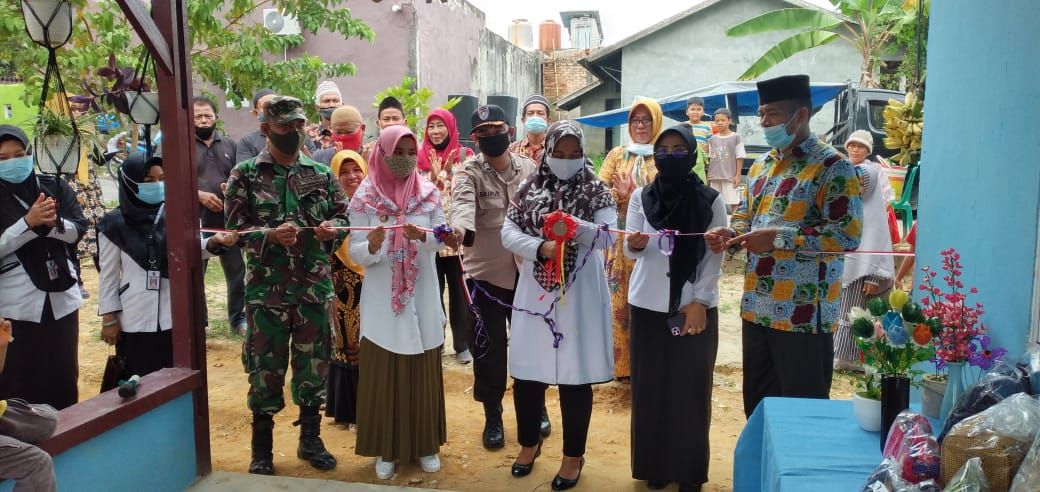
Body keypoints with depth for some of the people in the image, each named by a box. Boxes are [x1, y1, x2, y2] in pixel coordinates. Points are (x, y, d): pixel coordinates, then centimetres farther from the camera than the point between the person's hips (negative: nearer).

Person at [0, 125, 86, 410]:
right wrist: (29, 222, -20)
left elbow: (78, 230, 1)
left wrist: (53, 222, -17)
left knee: (64, 372, 13)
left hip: (62, 295, 3)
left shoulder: (54, 186, 6)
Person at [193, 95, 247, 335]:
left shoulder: (230, 145, 12)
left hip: (229, 220, 3)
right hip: (195, 222, -3)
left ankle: (238, 317, 22)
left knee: (237, 271, 9)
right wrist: (199, 194, -17)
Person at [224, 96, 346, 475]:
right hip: (266, 290, -2)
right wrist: (271, 235, -23)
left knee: (314, 365, 12)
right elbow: (235, 228, -6)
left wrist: (332, 229, -12)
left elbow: (343, 215, 11)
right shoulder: (245, 174, -1)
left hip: (315, 288, 3)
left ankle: (310, 440, 30)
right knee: (265, 369, 7)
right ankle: (261, 450, 23)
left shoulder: (321, 174, 7)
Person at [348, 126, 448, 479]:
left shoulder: (429, 193, 2)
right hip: (382, 298, -1)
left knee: (423, 371, 10)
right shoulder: (364, 197, -4)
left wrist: (422, 236, -23)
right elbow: (355, 253, -6)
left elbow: (442, 239, -2)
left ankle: (425, 443, 24)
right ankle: (386, 448, 19)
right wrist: (372, 246, -28)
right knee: (383, 373, 5)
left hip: (422, 297, 2)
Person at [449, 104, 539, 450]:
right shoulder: (469, 172, -9)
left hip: (526, 270, 3)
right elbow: (463, 204, -30)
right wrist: (460, 229, -50)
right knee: (489, 349, 5)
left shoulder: (529, 168, 3)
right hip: (485, 271, -3)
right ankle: (493, 417, 23)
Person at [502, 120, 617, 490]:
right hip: (535, 291, 2)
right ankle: (529, 442, 33)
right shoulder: (529, 189, 5)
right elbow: (508, 232, 0)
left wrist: (576, 228, -30)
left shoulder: (596, 191, -1)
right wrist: (540, 247, -17)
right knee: (527, 370, 9)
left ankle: (573, 455, 21)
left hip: (578, 294, -2)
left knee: (575, 375, 4)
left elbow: (609, 236, -12)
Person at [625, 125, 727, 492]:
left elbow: (715, 257, -2)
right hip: (649, 305, 2)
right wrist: (635, 245, -25)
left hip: (695, 306, -1)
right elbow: (629, 250, -2)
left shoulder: (711, 200, 0)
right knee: (650, 386, 6)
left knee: (691, 388, 3)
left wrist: (699, 301, -10)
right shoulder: (640, 197, 4)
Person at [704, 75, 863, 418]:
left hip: (804, 313, -7)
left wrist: (779, 238, -23)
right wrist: (730, 234, 0)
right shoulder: (761, 166, 14)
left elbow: (848, 234, -19)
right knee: (757, 406, 18)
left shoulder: (832, 167, -10)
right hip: (757, 309, 8)